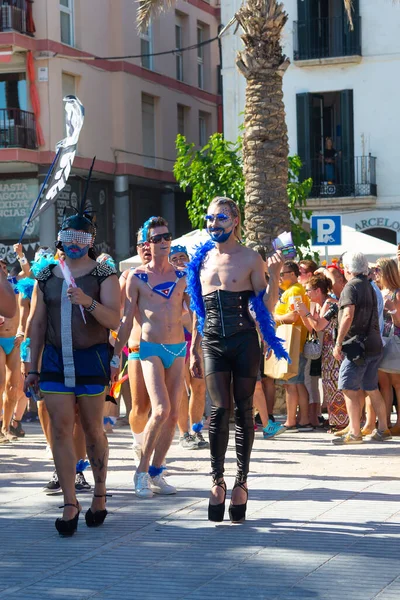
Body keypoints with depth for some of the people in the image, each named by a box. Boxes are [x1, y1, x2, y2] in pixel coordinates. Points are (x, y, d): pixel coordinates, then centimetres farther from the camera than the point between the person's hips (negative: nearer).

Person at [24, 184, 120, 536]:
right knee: (61, 429, -5)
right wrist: (33, 369, 10)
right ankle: (70, 504, -4)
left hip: (91, 360, -3)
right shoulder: (46, 278, 11)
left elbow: (114, 320, -10)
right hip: (56, 359, 3)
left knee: (93, 429, 3)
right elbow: (37, 326, 14)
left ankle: (100, 494, 20)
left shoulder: (104, 276, 1)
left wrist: (88, 302, -28)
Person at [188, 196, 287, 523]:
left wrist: (273, 276, -15)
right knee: (220, 408, -8)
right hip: (213, 343, 2)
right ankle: (218, 479, 0)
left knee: (243, 410, 2)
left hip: (244, 341, -2)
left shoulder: (250, 258, 1)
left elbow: (264, 306, -1)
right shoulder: (202, 260, 12)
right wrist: (194, 350, 16)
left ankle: (241, 481, 8)